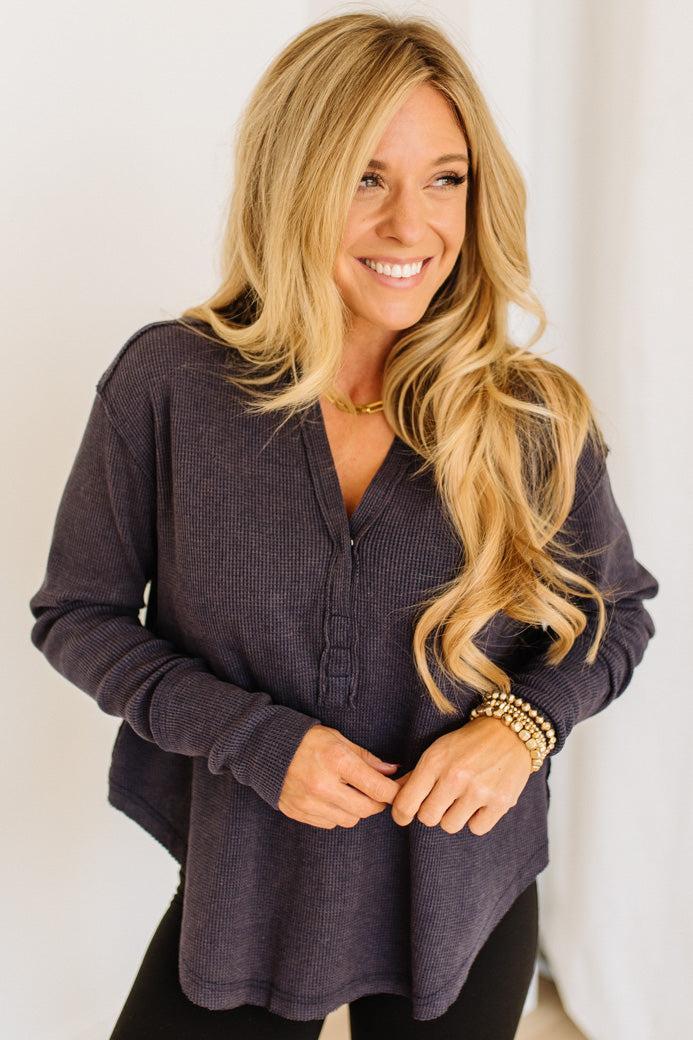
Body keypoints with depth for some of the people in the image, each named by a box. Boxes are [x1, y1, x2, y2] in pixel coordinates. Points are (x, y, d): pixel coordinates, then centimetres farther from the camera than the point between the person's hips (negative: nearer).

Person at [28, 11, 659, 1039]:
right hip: (243, 896, -1)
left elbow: (617, 610, 2)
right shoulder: (167, 382, -14)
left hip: (463, 912, 1)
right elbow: (75, 613, -6)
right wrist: (256, 739, -18)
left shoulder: (533, 416, -12)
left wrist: (525, 722, -18)